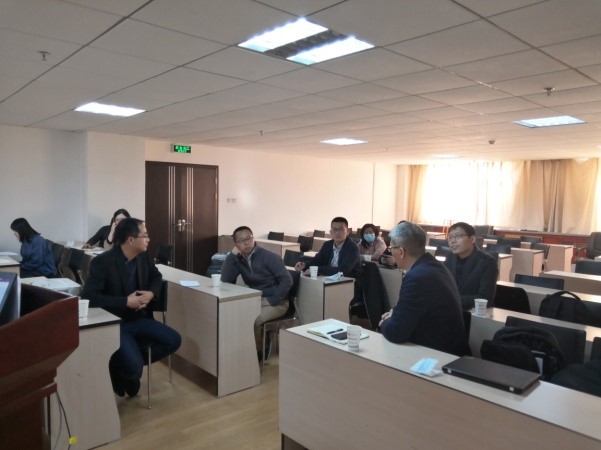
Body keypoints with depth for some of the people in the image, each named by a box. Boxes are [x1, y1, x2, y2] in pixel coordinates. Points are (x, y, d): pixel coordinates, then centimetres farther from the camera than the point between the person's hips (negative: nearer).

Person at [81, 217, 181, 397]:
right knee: (134, 366, -25)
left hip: (138, 318, 7)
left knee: (173, 340, -9)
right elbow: (88, 297, -26)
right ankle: (118, 367, 12)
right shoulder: (102, 262, -19)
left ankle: (130, 363, 7)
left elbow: (156, 277, 18)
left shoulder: (144, 256, 1)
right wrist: (126, 302, -27)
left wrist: (151, 293, -5)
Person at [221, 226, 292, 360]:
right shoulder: (238, 259, 2)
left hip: (276, 302, -5)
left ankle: (258, 351, 0)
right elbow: (225, 279, -11)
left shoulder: (269, 257, -15)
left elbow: (287, 281, -19)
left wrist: (270, 301, -20)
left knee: (253, 320, -29)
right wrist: (232, 254, -16)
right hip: (254, 300, 6)